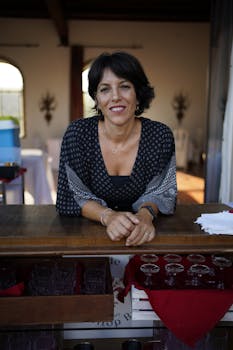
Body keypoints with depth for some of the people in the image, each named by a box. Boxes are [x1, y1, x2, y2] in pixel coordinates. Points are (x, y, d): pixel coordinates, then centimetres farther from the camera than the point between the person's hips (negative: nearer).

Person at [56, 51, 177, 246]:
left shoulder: (161, 136, -9)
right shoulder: (77, 133, -11)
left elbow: (159, 192, -3)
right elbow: (70, 196, -10)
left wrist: (146, 214, -25)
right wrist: (107, 216, -27)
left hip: (142, 237, 1)